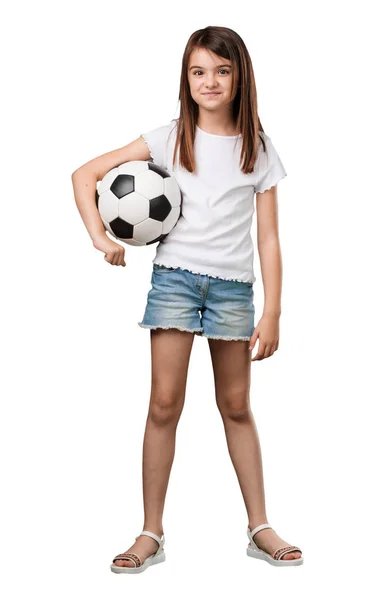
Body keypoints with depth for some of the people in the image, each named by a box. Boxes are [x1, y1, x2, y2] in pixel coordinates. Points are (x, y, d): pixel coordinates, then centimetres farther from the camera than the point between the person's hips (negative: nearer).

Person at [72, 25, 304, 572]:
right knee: (165, 405, -3)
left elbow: (268, 238, 3)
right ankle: (152, 534, 6)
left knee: (236, 406, 9)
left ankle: (260, 529, 18)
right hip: (175, 276, -1)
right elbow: (85, 175, 4)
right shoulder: (170, 139, 2)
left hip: (233, 285, 1)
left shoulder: (258, 148, 4)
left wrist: (272, 312, -2)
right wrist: (101, 238, -8)